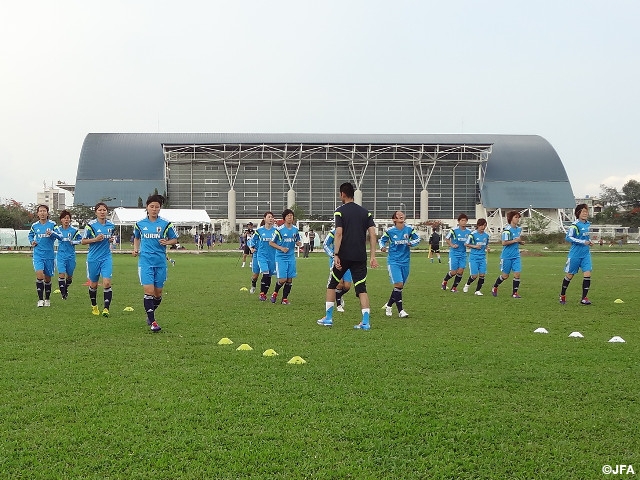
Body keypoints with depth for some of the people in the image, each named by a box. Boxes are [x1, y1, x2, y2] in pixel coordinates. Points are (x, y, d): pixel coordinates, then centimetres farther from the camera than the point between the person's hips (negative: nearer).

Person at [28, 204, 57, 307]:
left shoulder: (52, 224, -2)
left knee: (47, 278, 9)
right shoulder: (34, 226, 4)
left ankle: (47, 299, 26)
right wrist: (31, 241, 3)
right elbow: (30, 235, 23)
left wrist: (51, 234, -18)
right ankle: (40, 299, -11)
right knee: (39, 275, -18)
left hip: (49, 255, 0)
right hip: (38, 255, 0)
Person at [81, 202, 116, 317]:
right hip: (93, 258, -2)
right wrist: (95, 239, -18)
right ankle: (94, 306, 31)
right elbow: (83, 241, -4)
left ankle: (106, 308, -9)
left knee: (107, 283, -12)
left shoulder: (111, 225, 5)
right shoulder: (91, 225, -8)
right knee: (93, 284, 10)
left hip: (106, 258, 2)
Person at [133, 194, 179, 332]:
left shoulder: (166, 224, 0)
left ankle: (150, 314, 34)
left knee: (158, 293, 8)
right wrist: (136, 249, 7)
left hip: (160, 262, 1)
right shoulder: (140, 224, 6)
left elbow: (175, 239, 9)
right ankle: (152, 321, -10)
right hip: (145, 261, -1)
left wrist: (167, 242, -11)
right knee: (149, 290, -13)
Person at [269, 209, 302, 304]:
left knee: (290, 279, 2)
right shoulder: (279, 230, -8)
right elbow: (271, 243, -2)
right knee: (282, 279, -10)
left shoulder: (295, 229, 6)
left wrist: (298, 243, -4)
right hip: (281, 257, -4)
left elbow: (297, 241, 20)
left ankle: (285, 299, 14)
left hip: (291, 257, 4)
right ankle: (275, 293, 18)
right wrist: (281, 248, -14)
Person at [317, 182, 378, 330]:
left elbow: (338, 233, -13)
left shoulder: (340, 211, -3)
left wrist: (336, 255, -14)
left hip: (344, 256, -3)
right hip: (360, 256, 3)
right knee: (362, 288, 3)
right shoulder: (365, 212, 10)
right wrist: (373, 256, 2)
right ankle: (365, 322, -8)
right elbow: (372, 234, 2)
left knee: (331, 285, 14)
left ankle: (328, 318, 16)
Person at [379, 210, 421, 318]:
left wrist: (411, 243, -10)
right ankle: (400, 310, -7)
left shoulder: (409, 229, -2)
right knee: (398, 284, -16)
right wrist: (383, 247, -14)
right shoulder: (389, 231, -7)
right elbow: (382, 240, 7)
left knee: (400, 286, 10)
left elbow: (418, 238, 9)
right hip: (393, 261, -4)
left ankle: (389, 305, 33)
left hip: (405, 261, 4)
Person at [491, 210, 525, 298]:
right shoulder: (507, 230, -16)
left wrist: (521, 242, 3)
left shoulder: (519, 229, 8)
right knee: (505, 276, 5)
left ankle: (515, 292, 6)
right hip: (507, 256, -6)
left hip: (516, 256, 6)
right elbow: (504, 243, -20)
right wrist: (515, 240, -20)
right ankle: (494, 288, 29)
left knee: (517, 274, -6)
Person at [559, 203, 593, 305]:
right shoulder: (575, 225, -14)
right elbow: (568, 237, -19)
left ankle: (584, 298, -1)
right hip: (575, 254, -5)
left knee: (587, 274, -7)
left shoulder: (588, 224, 8)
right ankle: (562, 296, 26)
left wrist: (589, 241, 5)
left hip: (586, 254, 5)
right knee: (569, 275, 6)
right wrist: (583, 242, -22)